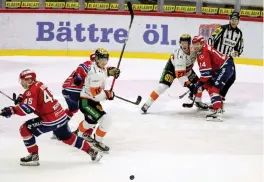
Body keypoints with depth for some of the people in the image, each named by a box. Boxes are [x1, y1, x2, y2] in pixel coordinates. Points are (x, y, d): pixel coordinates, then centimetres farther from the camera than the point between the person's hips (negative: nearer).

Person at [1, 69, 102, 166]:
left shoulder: (32, 90, -15)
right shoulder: (39, 84, 11)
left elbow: (28, 108, -28)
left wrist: (12, 110, -35)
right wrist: (22, 98, 7)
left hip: (50, 120, -9)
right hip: (61, 116, 9)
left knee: (25, 129, 0)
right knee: (68, 137, 28)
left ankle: (33, 156, 4)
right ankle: (92, 151, 31)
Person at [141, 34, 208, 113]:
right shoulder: (179, 55, -40)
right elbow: (180, 74, -42)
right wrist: (189, 85, -47)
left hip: (186, 68, 6)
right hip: (172, 67, -6)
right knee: (163, 85, -21)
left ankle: (198, 101, 26)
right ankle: (147, 104, -16)